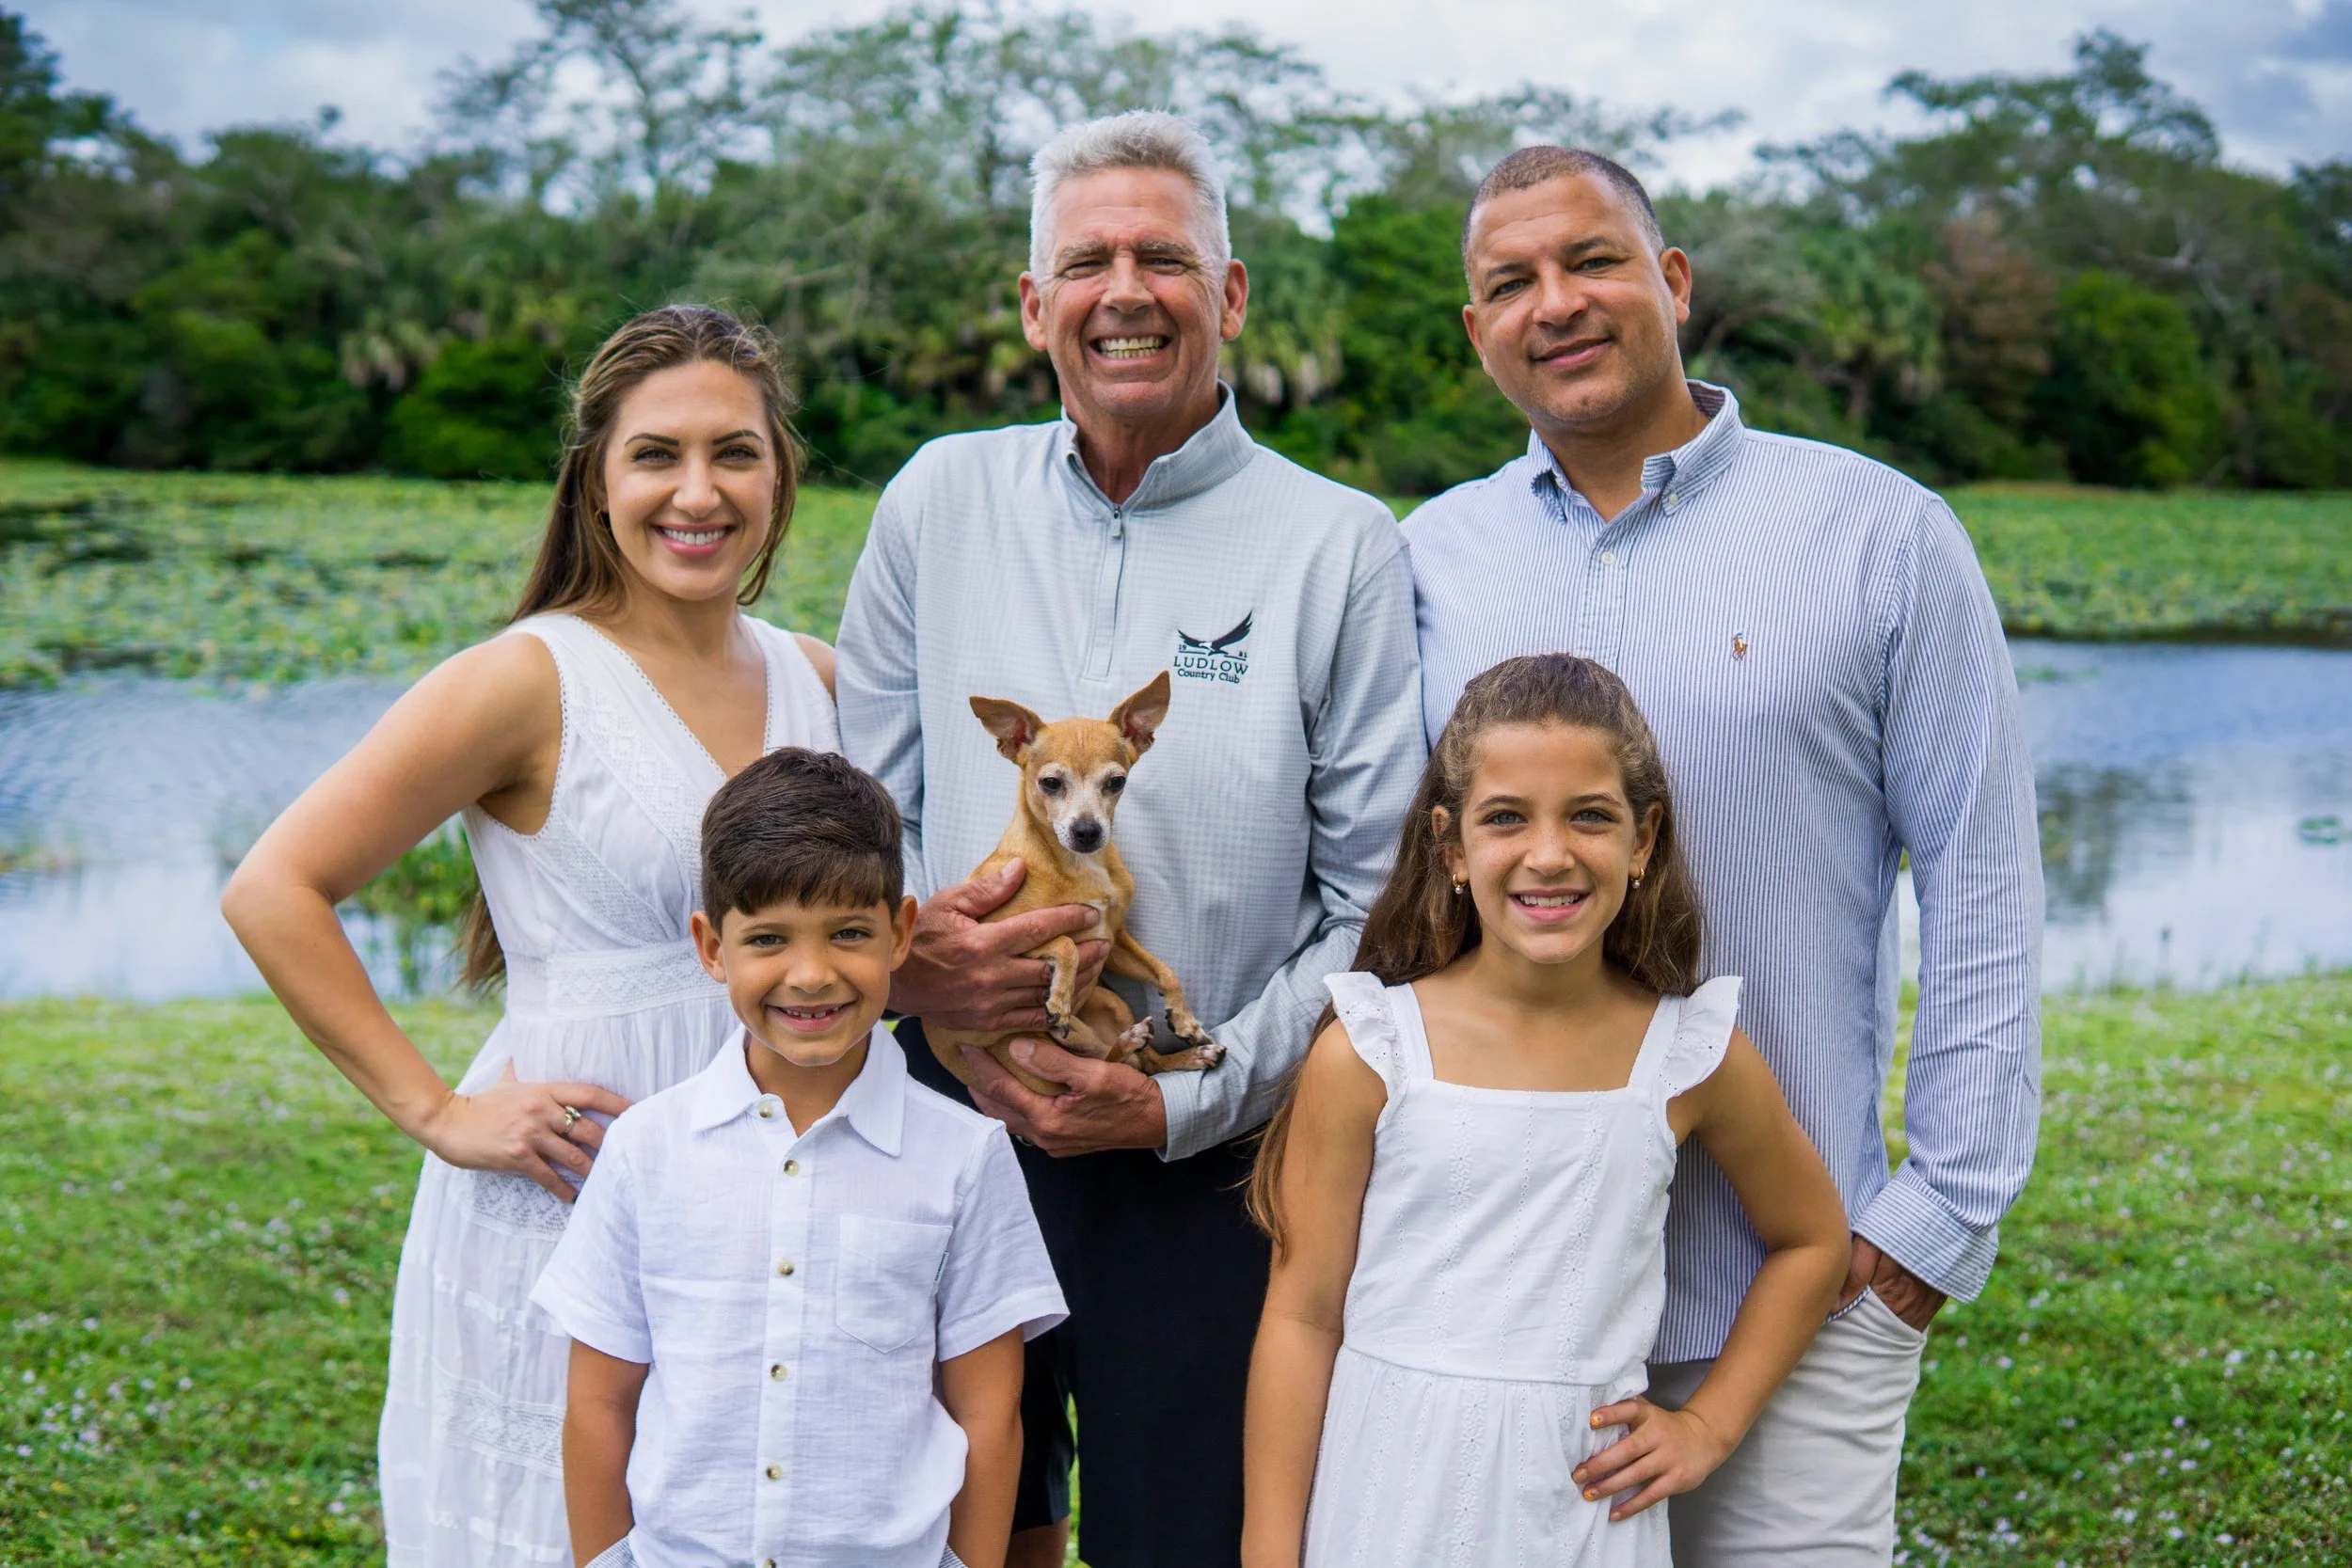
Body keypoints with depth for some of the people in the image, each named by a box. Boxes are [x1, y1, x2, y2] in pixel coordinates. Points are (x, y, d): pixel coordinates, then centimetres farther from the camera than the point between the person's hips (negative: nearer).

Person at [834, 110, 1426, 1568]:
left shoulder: (1342, 547, -4)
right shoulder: (941, 499, 4)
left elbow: (1378, 903, -4)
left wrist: (1186, 1101, -11)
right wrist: (905, 953, -10)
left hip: (1208, 1168, -2)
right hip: (956, 1133, 2)